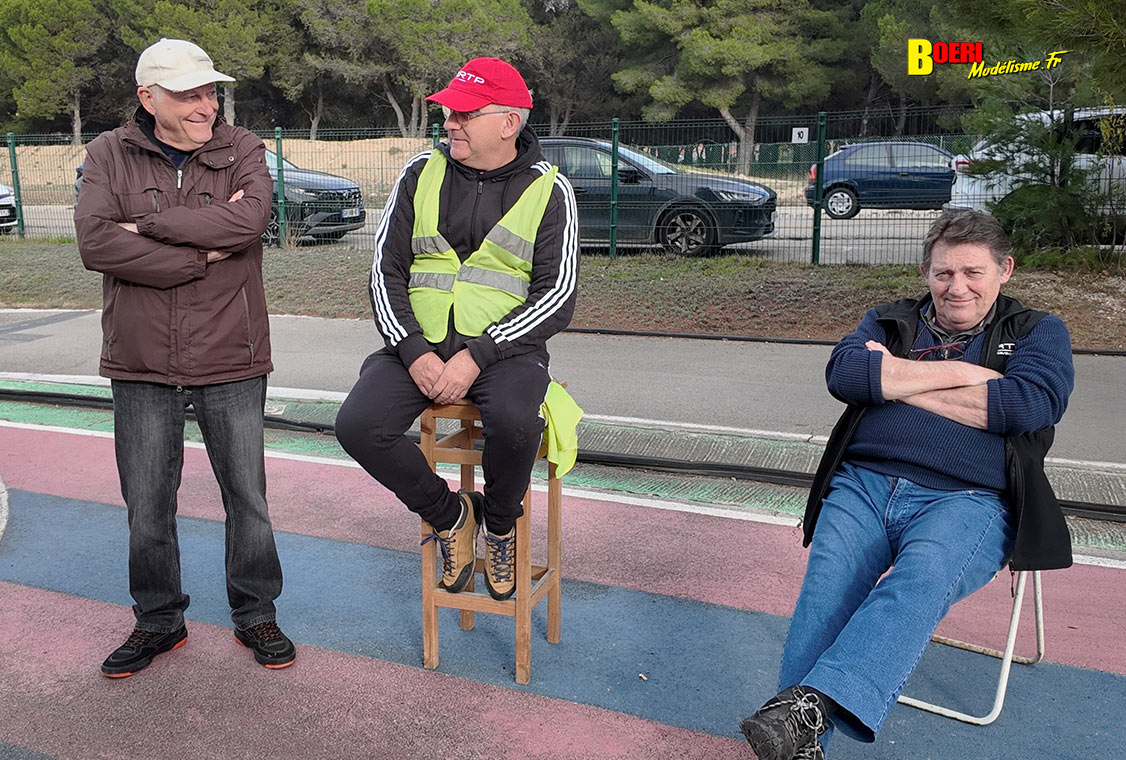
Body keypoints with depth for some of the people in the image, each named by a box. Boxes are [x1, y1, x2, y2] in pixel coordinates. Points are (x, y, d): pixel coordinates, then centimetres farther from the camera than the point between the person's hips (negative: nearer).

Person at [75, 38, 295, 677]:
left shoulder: (242, 150, 0)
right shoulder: (110, 155, 1)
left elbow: (251, 219, -21)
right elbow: (95, 243, -15)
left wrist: (148, 225, -16)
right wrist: (202, 253, -17)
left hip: (232, 361, -1)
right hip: (142, 365, 1)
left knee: (248, 498, 9)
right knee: (147, 505, 11)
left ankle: (256, 614, 29)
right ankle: (159, 620, 31)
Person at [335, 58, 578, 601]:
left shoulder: (547, 189, 1)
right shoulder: (421, 174, 8)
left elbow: (556, 297, -7)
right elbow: (386, 272, 5)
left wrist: (475, 358, -18)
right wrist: (414, 353, -12)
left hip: (504, 347, -3)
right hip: (418, 343, 3)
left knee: (514, 421, -35)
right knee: (357, 425, -22)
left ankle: (500, 523, 0)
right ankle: (448, 514, 4)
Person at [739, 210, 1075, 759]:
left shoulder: (1037, 333, 17)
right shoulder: (889, 322, 23)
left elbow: (1030, 403, -6)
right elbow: (843, 374, 1)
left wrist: (899, 380, -1)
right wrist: (959, 372, -2)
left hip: (966, 501, -2)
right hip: (863, 484, 2)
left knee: (920, 580, -34)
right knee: (827, 583, -27)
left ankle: (812, 705, -46)